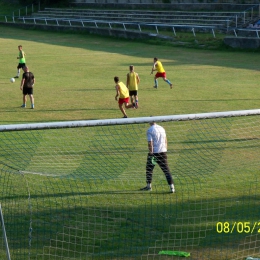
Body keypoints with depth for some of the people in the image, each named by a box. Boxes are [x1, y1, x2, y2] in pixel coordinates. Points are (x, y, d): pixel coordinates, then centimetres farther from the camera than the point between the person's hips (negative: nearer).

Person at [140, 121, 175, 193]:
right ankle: (172, 187, -6)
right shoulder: (162, 128, 10)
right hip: (163, 151, 4)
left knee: (149, 169, 15)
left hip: (154, 152, -4)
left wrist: (151, 154, -13)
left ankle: (149, 186, 20)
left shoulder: (149, 130, -9)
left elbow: (150, 143, -14)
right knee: (166, 170, 3)